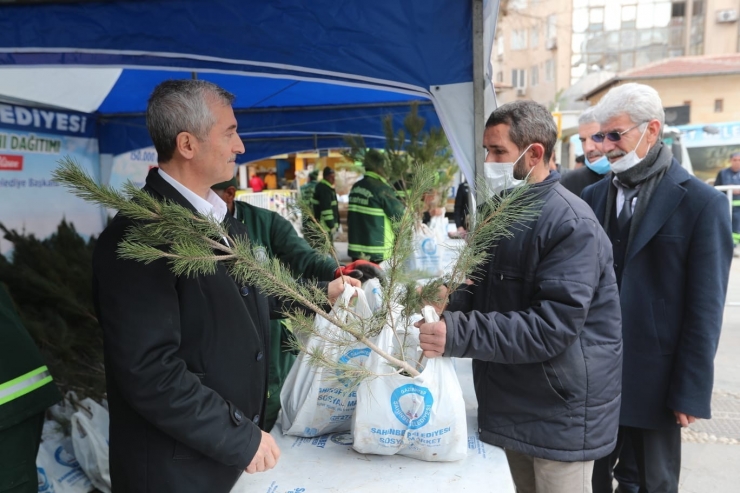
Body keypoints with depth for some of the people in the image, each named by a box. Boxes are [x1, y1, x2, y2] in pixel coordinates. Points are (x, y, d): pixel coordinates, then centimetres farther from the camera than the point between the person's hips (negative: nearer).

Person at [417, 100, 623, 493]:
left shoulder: (572, 224, -20)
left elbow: (552, 326, -28)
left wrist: (458, 334, -32)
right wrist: (445, 305, -8)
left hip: (562, 411, -7)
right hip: (512, 401, 8)